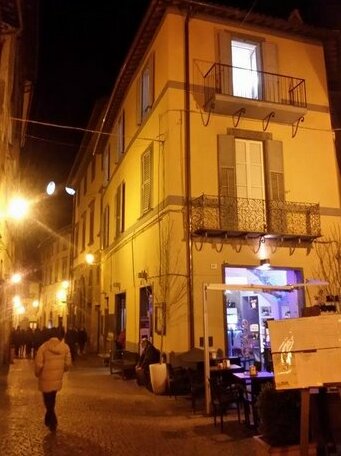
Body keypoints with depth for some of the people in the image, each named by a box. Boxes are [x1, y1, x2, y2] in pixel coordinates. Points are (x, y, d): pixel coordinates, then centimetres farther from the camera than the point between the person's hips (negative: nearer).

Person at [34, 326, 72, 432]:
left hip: (45, 379, -3)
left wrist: (37, 374, 7)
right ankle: (48, 420, 37)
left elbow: (38, 364, -13)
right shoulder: (65, 347, -6)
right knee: (51, 400, 23)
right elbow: (68, 364, -2)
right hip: (57, 379, 4)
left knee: (48, 401, 10)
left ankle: (53, 423, 7)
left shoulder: (43, 347, -14)